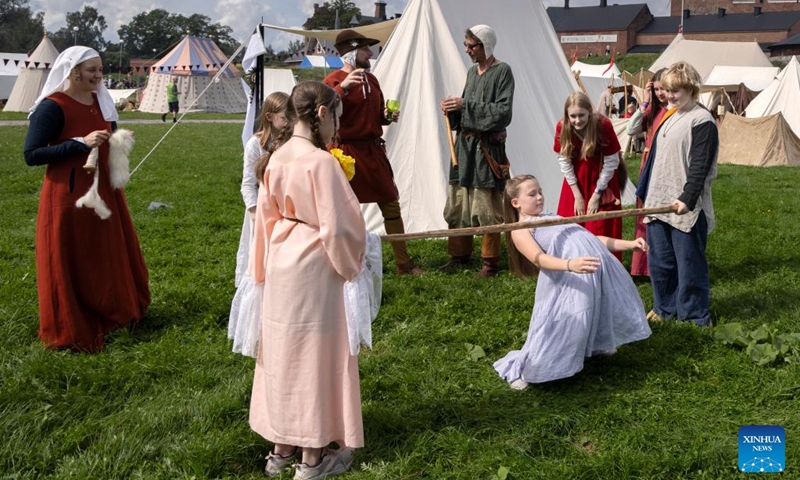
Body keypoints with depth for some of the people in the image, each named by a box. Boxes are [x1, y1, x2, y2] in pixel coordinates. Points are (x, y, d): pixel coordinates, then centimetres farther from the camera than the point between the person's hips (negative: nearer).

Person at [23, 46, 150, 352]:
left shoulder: (101, 101, 9)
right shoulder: (52, 107, -15)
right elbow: (31, 155, -19)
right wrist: (80, 143, -24)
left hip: (103, 191, 8)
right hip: (68, 196, -8)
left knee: (109, 256, 17)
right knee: (69, 266, 1)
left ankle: (112, 314, 35)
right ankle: (68, 332, 15)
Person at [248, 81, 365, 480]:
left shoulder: (277, 157, 3)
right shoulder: (321, 162, -20)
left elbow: (268, 215, 10)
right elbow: (338, 227, -20)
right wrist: (349, 265, -2)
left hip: (282, 264, 8)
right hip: (313, 268, -7)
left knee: (284, 351, 15)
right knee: (315, 354, 4)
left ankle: (282, 448, 27)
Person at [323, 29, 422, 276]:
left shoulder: (371, 79, 14)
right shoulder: (334, 80, -8)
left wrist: (388, 116, 4)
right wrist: (343, 87, -33)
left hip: (373, 151, 7)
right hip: (346, 152, -7)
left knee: (391, 203, 8)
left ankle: (403, 262, 17)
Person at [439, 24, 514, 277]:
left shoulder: (502, 71, -6)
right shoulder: (472, 71, 15)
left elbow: (503, 112, -14)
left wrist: (466, 104, -16)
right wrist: (452, 108, -1)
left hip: (487, 147, -7)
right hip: (464, 143, 7)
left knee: (486, 206, -4)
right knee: (457, 203, 9)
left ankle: (490, 262, 7)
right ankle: (459, 254, 21)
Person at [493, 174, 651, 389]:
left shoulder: (552, 218, 28)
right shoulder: (520, 230, 3)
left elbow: (589, 238, 27)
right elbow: (539, 259, -15)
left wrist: (628, 244, 18)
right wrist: (570, 265, -35)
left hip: (601, 261, 8)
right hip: (575, 275, -8)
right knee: (565, 325, -10)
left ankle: (594, 345, 46)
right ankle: (521, 369, 8)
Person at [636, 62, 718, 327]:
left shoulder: (702, 120, -11)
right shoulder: (670, 116, 15)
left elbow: (699, 166, -18)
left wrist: (687, 198, -26)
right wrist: (646, 193, 20)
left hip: (685, 206, -8)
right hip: (659, 202, 8)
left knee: (689, 262, 1)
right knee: (659, 260, 14)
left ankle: (695, 315, 13)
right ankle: (665, 306, 28)